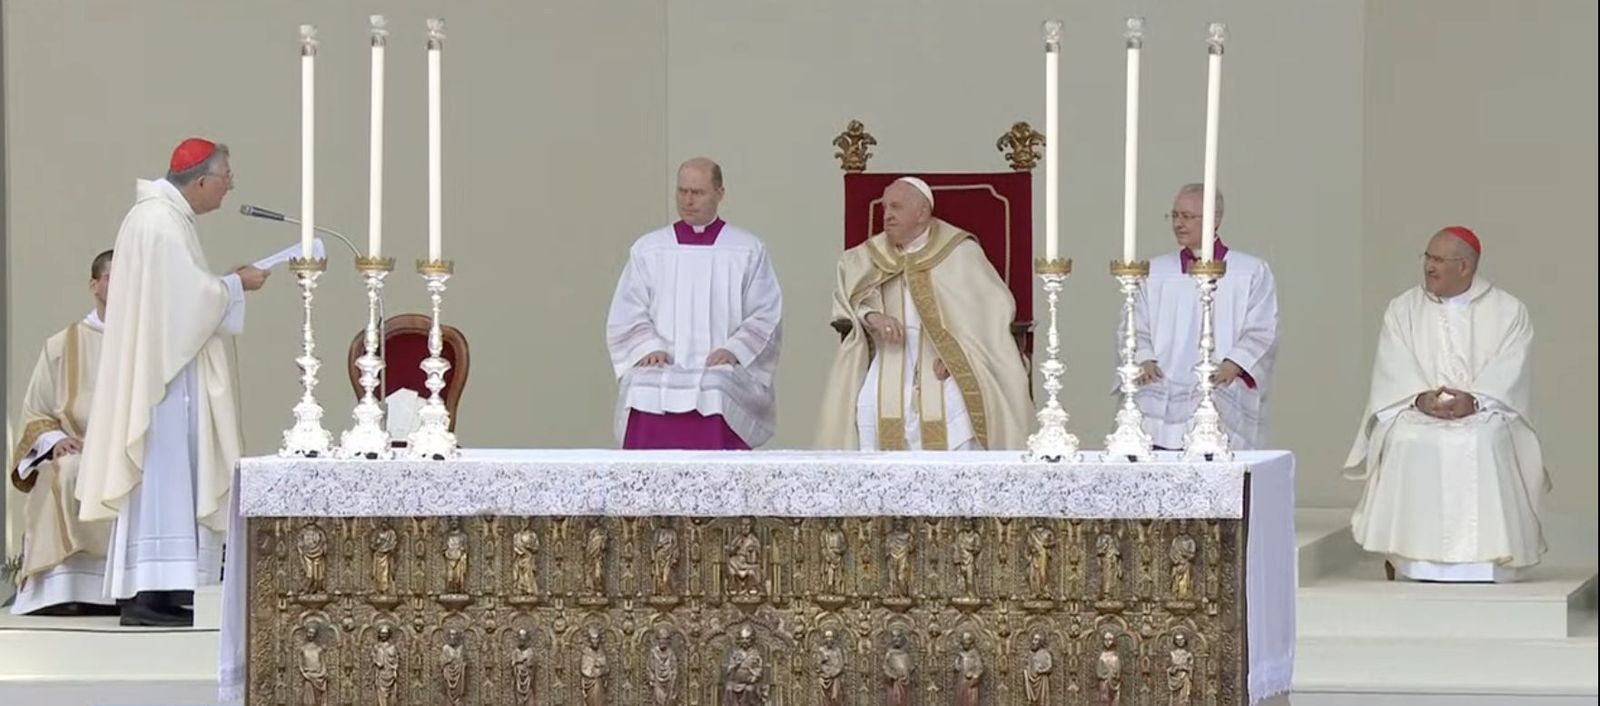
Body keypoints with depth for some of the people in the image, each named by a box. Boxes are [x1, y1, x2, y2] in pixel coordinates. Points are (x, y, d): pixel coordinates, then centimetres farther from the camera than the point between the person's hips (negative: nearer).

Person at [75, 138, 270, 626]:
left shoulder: (156, 215, 16)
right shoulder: (164, 223, -16)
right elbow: (191, 298, -20)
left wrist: (224, 284, 13)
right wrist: (237, 285, -5)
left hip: (157, 367, 11)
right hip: (167, 370, -11)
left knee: (164, 478, 9)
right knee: (162, 475, -11)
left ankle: (148, 592, 9)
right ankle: (148, 593, -13)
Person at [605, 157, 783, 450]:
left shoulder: (748, 251, 12)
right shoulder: (648, 249, 16)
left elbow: (766, 315, 6)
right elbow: (627, 314, 11)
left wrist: (733, 350, -10)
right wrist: (649, 348, -8)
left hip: (722, 369, -1)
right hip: (662, 368, 1)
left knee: (716, 394, -35)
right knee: (645, 391, -31)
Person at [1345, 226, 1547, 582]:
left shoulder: (1508, 311, 7)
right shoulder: (1403, 309, 13)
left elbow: (1509, 373, -5)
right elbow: (1393, 370, 1)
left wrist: (1474, 400, -23)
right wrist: (1420, 398, -19)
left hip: (1484, 415, -1)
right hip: (1416, 413, 1)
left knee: (1483, 443, -34)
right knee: (1408, 443, -32)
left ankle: (1478, 568, -32)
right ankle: (1418, 565, -32)